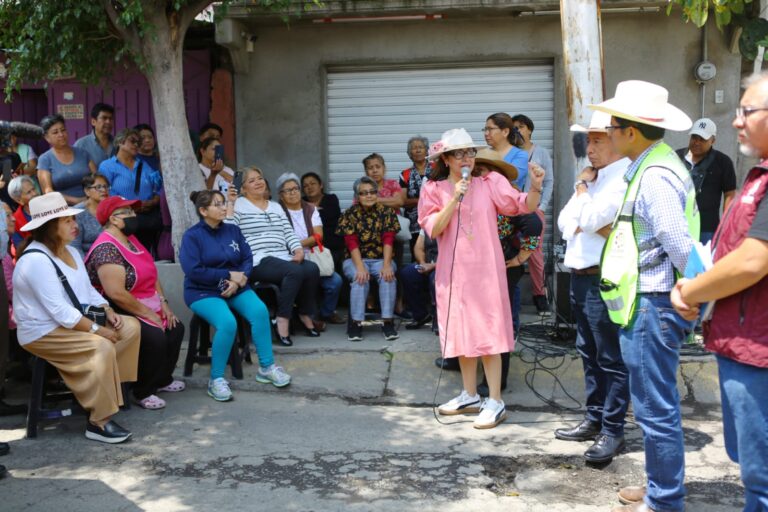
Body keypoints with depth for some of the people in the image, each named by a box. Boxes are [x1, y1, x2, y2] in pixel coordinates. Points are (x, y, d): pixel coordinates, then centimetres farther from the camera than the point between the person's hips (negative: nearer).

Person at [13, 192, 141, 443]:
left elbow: (88, 291, 13)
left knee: (130, 326, -1)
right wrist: (98, 330, -24)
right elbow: (59, 311, -27)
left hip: (74, 320, 10)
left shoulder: (71, 251, 9)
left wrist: (108, 312, -6)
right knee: (102, 347, -30)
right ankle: (98, 423, -24)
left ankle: (114, 385, 8)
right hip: (43, 331, -10)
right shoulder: (35, 260, -23)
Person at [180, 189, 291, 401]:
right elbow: (193, 271, -16)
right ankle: (216, 379, -14)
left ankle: (267, 367, -9)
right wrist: (229, 275, -15)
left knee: (259, 311, -23)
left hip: (235, 288, 5)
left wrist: (238, 280, -16)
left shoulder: (233, 230, 9)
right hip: (203, 292, -5)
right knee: (227, 322, -32)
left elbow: (248, 258, 4)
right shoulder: (192, 236, -7)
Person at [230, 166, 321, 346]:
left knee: (312, 269, -21)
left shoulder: (276, 207, 25)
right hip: (258, 261, -6)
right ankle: (282, 321, -23)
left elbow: (288, 232, 18)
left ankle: (305, 315, -4)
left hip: (283, 258, 6)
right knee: (295, 271, -32)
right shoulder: (238, 205, 5)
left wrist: (298, 249, 0)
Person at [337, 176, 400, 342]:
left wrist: (386, 265, -23)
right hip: (356, 259, -1)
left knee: (388, 276, -31)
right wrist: (360, 267, -26)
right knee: (360, 278, -32)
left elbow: (388, 240, -8)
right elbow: (352, 243, -11)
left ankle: (387, 322, -27)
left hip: (381, 258, 1)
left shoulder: (386, 212, 2)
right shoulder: (350, 214, 0)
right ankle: (356, 322, -27)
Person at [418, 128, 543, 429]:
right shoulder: (434, 189, 3)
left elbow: (524, 207, -5)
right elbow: (433, 229, -9)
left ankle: (495, 402, 4)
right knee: (462, 332, 12)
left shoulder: (490, 182, 0)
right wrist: (455, 198, -17)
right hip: (454, 271, 3)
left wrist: (535, 188, -24)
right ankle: (470, 396, 26)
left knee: (488, 333, -3)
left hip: (485, 269, -2)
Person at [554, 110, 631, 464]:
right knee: (589, 353, 16)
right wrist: (595, 226, -10)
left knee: (611, 358, -3)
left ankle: (612, 431, 5)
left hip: (604, 280, -10)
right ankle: (594, 420, 26)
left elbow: (588, 220, -21)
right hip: (580, 276, 10)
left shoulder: (624, 179, -12)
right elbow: (565, 222, 9)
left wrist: (581, 188, -4)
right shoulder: (595, 177, 17)